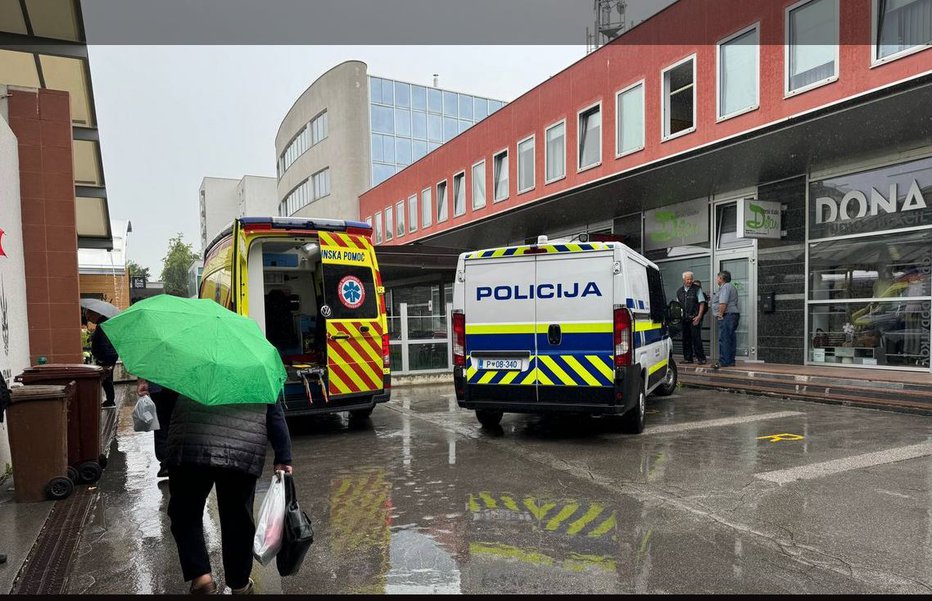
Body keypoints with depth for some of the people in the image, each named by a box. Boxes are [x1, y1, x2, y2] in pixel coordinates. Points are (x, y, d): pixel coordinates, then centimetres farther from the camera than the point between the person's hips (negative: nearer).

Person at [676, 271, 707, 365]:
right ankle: (687, 358, 15)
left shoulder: (697, 289, 0)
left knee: (696, 338, -7)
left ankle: (701, 358, -1)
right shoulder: (679, 291, 14)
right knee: (686, 339, 7)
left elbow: (702, 303, -4)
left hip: (694, 318, -5)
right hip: (684, 319, 5)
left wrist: (699, 316, -12)